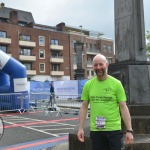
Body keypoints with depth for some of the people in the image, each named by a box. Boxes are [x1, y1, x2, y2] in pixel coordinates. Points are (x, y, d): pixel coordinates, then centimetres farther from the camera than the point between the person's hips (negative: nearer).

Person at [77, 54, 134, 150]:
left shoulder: (116, 83, -4)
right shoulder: (88, 85, 2)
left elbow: (123, 107, -4)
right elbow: (84, 107, 7)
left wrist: (129, 130, -9)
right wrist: (81, 128, 2)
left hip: (114, 129, -2)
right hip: (95, 130, 2)